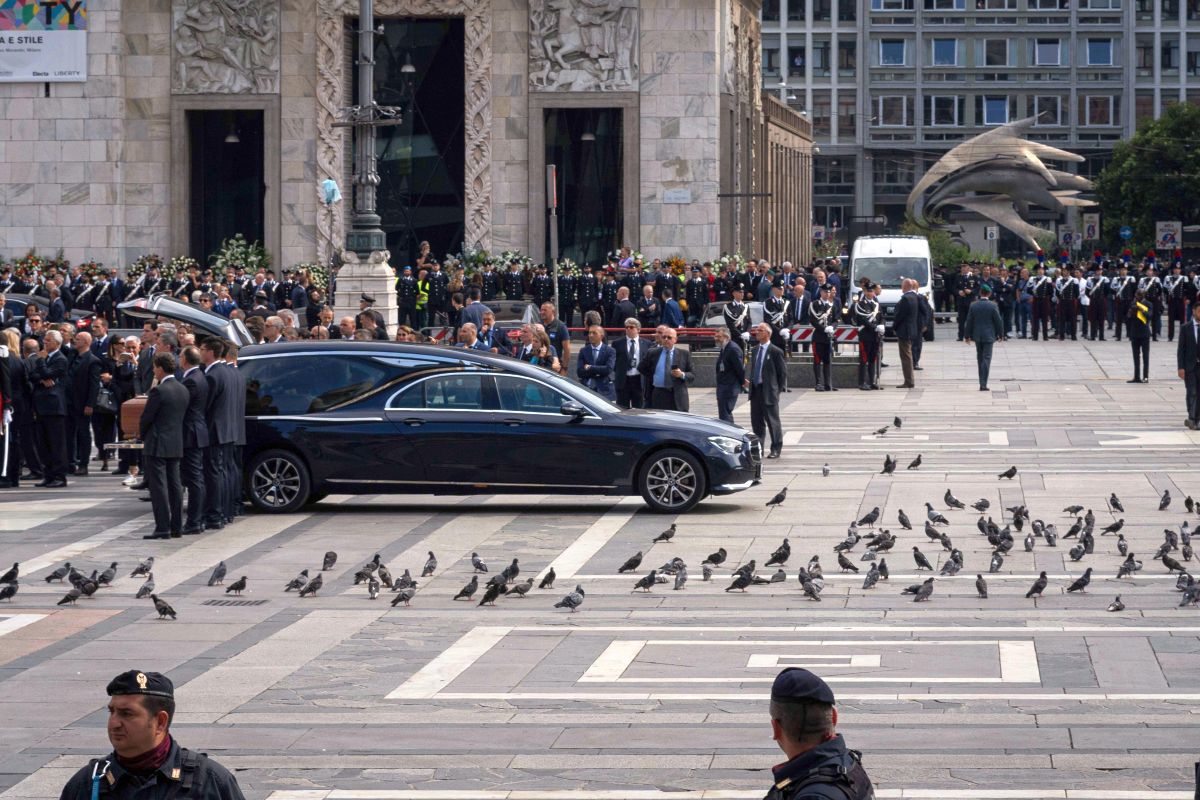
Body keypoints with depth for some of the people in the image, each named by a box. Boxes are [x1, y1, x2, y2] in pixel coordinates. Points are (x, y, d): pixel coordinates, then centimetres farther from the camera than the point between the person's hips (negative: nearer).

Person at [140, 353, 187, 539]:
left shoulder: (159, 391, -16)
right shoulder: (183, 390, 8)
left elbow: (146, 418, -12)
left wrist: (144, 437, 7)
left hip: (157, 445, -8)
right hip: (176, 445, 8)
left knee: (158, 486, -6)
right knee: (174, 485, 11)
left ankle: (162, 527, -9)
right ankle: (176, 527, 12)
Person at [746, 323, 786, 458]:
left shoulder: (775, 352, -8)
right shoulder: (754, 351, 14)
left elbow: (783, 373, -5)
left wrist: (777, 390, -7)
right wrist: (749, 382, 6)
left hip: (769, 392, -7)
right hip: (755, 391, 7)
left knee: (773, 421, 0)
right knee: (756, 421, 10)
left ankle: (776, 449, 8)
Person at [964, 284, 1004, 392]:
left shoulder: (973, 306, -2)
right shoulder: (993, 306, -10)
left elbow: (969, 321, 2)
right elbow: (998, 321, -7)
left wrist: (968, 335, 10)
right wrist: (1000, 334, 6)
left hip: (977, 335, 3)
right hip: (989, 336, -3)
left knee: (980, 358, 15)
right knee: (986, 359, -3)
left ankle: (982, 382, 20)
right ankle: (983, 384, -11)